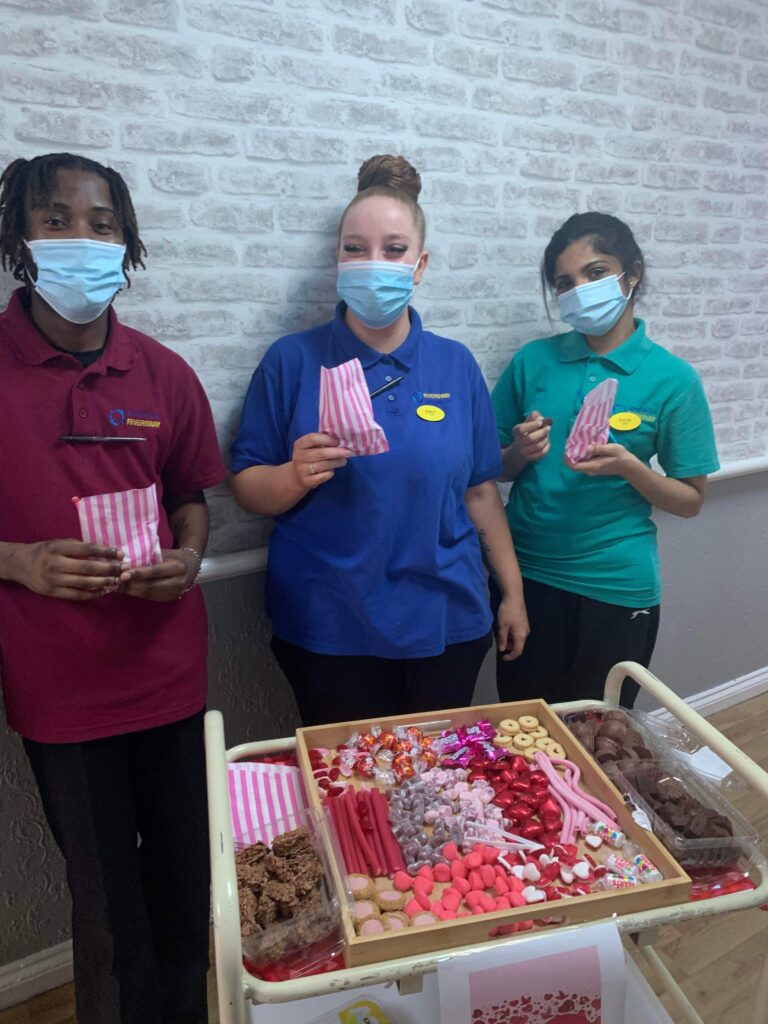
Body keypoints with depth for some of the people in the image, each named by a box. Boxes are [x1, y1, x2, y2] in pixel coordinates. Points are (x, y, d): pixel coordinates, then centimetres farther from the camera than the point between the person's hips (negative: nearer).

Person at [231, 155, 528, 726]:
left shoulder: (456, 365, 4)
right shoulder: (294, 361, -3)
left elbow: (480, 490, 8)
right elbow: (247, 488, -2)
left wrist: (512, 593, 10)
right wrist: (296, 476, -22)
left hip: (446, 624, 3)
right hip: (328, 632, -2)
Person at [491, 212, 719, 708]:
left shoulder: (673, 378, -6)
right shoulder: (533, 360, -1)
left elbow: (691, 500, -2)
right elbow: (494, 469, 7)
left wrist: (627, 466, -20)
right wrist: (520, 453, -15)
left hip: (617, 588, -1)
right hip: (527, 574, 2)